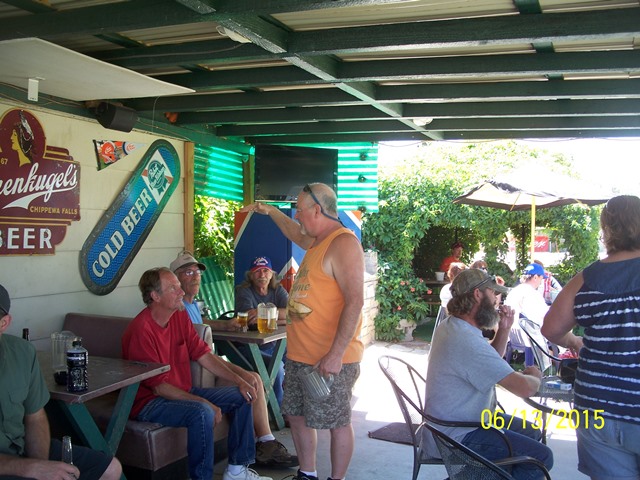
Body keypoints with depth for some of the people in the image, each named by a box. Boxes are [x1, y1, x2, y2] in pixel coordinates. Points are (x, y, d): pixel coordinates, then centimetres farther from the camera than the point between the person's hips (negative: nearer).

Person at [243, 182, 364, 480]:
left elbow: (355, 301, -25)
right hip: (300, 355, 10)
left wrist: (335, 355, -27)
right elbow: (297, 235, 39)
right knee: (297, 416, 20)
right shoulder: (318, 242, 12)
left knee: (337, 422, 5)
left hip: (330, 360, -10)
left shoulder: (343, 243, -18)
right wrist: (270, 212, 39)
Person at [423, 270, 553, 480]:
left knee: (532, 432, 18)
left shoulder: (450, 326, 4)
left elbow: (491, 362, 19)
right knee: (542, 457, -13)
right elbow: (524, 388, -28)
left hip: (450, 423, 10)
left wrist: (504, 329, 3)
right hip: (455, 438, -10)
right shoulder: (467, 341, -28)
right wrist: (534, 376, -5)